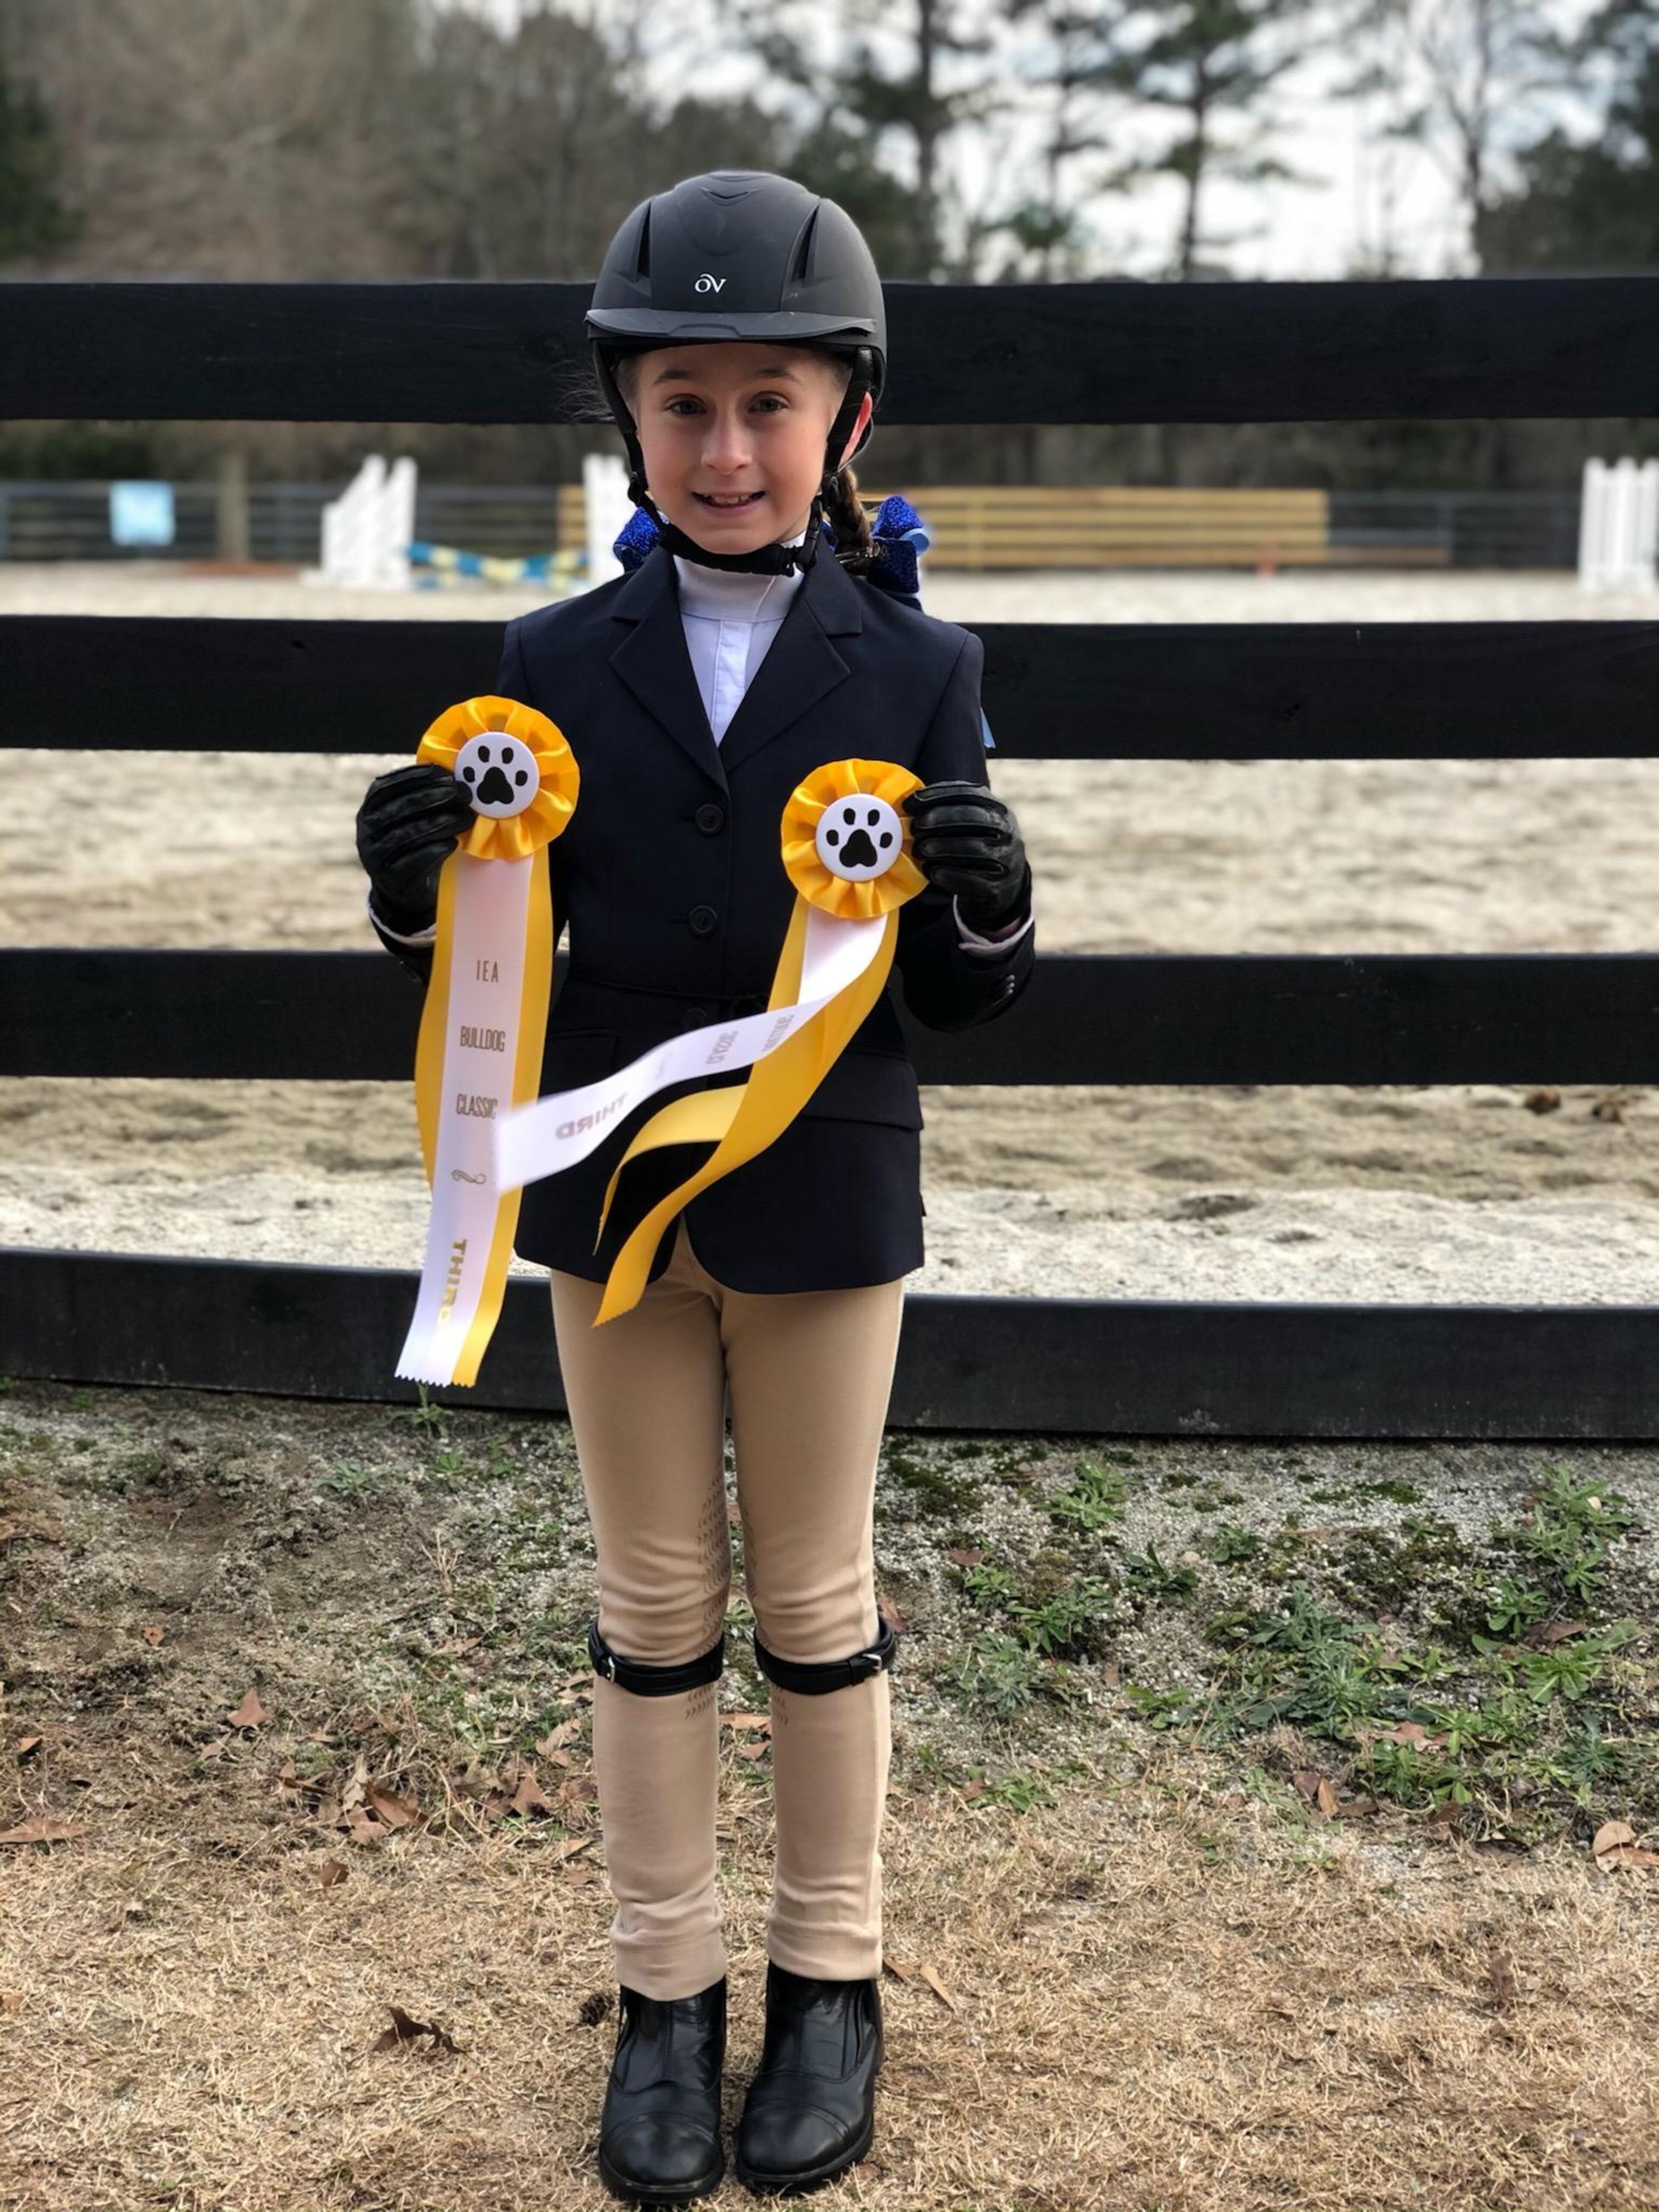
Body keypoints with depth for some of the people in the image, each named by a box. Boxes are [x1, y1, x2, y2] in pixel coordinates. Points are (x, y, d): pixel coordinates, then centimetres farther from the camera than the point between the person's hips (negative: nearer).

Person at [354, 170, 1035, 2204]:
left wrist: (988, 906, -25)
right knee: (652, 1597, 13)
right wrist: (419, 885, -19)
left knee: (815, 1593, 13)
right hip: (611, 1190, 2)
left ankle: (832, 1975, 32)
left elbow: (956, 998, -3)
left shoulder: (917, 672, -6)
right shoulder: (558, 664, -2)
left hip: (823, 1197, -1)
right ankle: (665, 1985, 30)